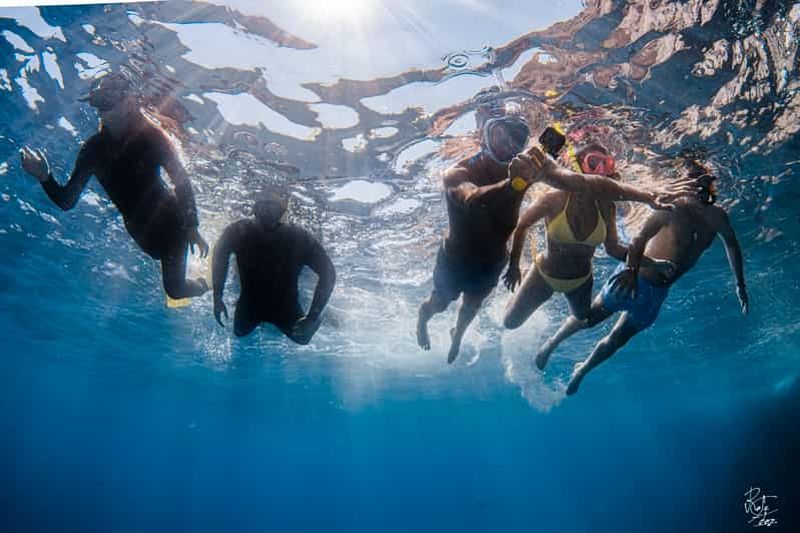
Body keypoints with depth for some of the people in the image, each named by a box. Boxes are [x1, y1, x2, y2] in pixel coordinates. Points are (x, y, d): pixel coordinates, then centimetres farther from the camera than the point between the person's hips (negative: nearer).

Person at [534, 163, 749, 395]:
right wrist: (631, 269, -40)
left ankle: (582, 371, 35)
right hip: (633, 279, -5)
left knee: (616, 341, 13)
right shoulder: (674, 208, -16)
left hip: (658, 292, 5)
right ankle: (551, 344, 28)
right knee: (589, 318, 3)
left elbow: (732, 246, 17)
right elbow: (640, 238, -25)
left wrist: (740, 285, 17)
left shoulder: (717, 217, 0)